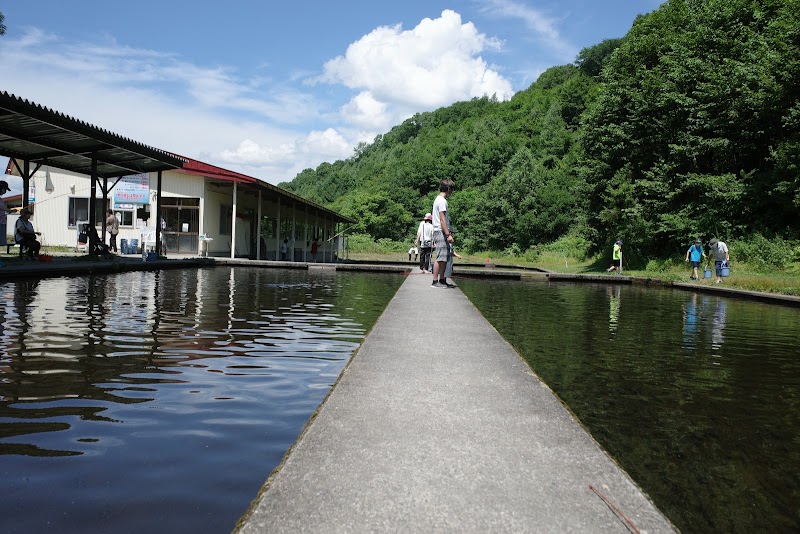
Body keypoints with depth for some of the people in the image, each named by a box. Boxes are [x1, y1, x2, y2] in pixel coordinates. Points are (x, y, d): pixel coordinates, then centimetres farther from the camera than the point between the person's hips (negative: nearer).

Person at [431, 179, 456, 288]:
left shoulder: (439, 199, 20)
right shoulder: (442, 201, -11)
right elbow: (442, 219, -17)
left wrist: (448, 232, 18)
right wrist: (448, 234, -19)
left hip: (442, 232, 10)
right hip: (441, 232, -10)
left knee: (445, 258, 10)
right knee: (440, 258, -10)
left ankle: (442, 280, 13)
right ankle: (435, 281, -9)